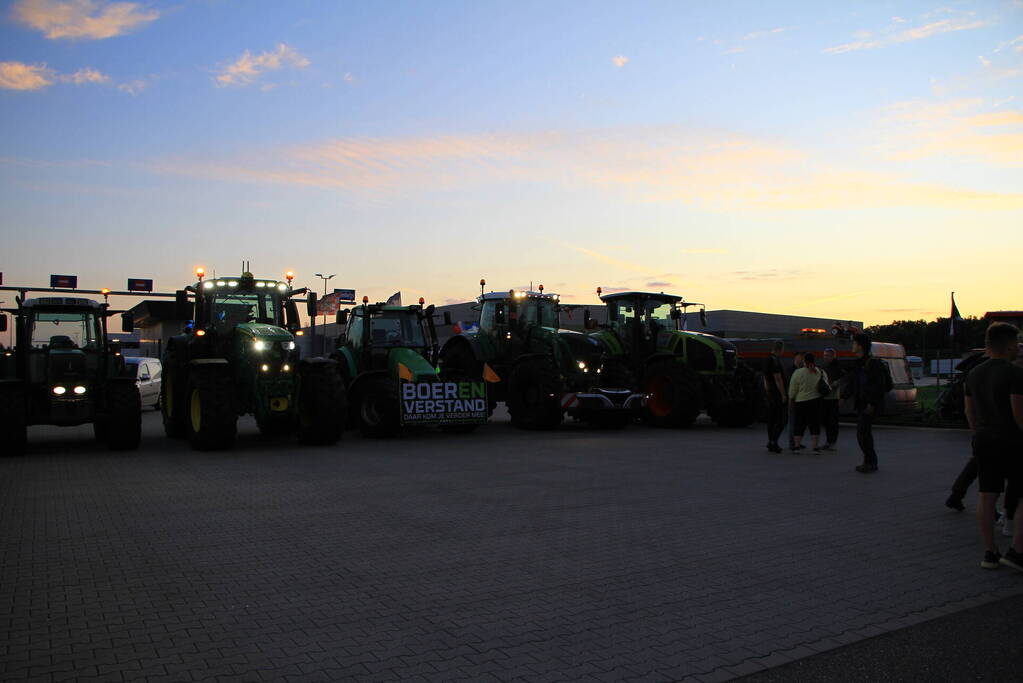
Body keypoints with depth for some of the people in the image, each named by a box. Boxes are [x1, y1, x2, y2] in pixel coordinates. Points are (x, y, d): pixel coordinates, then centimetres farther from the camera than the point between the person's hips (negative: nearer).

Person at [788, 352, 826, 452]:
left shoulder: (798, 373, -9)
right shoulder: (821, 372, 0)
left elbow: (792, 391, -5)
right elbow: (827, 387, 5)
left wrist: (791, 401, 6)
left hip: (801, 402, -2)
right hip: (816, 402, 2)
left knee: (799, 425, 7)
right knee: (815, 424, 6)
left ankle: (796, 446, 9)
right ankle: (816, 447, 4)